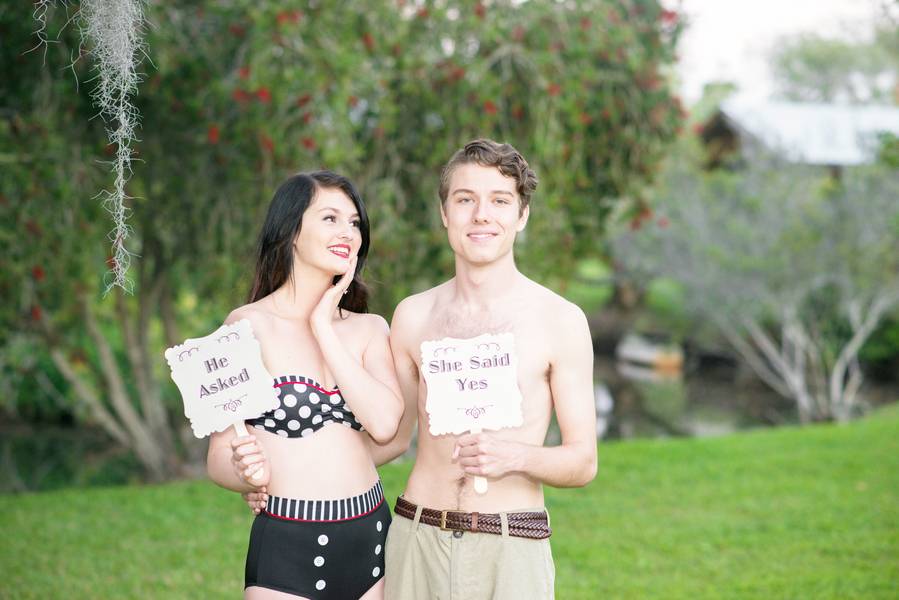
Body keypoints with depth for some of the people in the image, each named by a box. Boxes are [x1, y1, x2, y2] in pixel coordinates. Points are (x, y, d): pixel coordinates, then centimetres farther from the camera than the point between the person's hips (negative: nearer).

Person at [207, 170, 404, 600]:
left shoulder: (370, 329, 6)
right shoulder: (249, 324, -6)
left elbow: (384, 424, -12)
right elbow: (219, 458, -5)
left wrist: (324, 330, -10)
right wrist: (250, 474, -26)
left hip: (371, 537, 4)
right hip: (287, 547, -4)